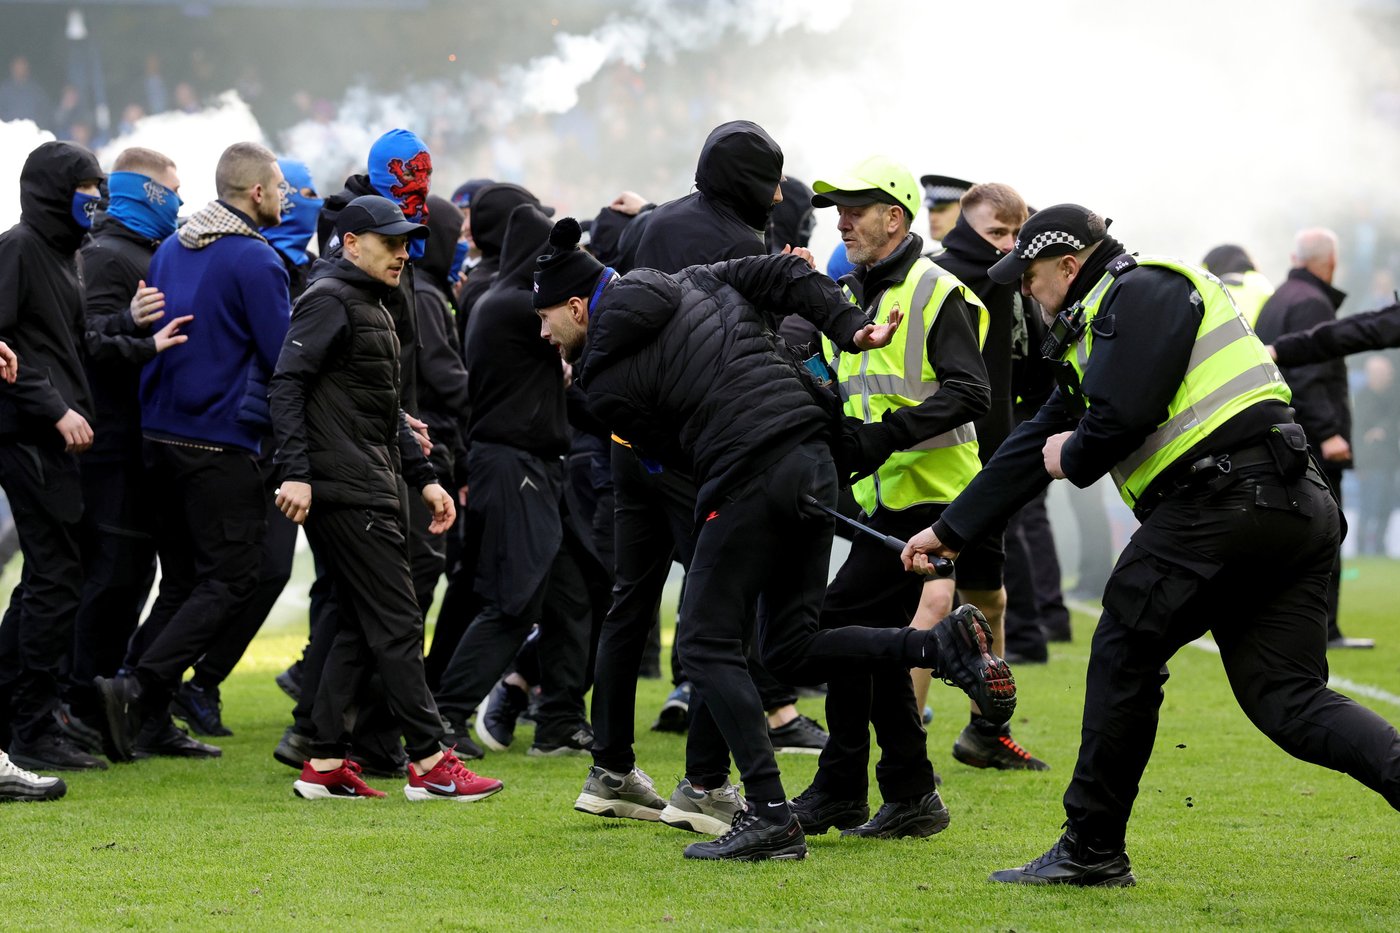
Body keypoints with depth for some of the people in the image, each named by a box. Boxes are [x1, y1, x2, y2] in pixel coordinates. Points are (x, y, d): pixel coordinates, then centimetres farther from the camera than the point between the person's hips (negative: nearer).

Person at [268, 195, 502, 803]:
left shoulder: (372, 307, 23)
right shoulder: (328, 301, -9)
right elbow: (286, 384, -18)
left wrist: (424, 478, 21)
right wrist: (296, 473, -25)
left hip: (375, 490, 10)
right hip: (346, 492, -10)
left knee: (362, 627, 9)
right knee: (396, 622, -8)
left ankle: (325, 764, 10)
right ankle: (429, 763, -6)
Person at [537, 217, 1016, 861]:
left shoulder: (605, 381, -2)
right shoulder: (693, 284, 17)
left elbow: (674, 453, 4)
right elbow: (788, 273, 12)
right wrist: (851, 329, 5)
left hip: (749, 482, -8)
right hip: (815, 462, 8)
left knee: (707, 645, 1)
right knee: (791, 650, 14)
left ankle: (769, 816, -8)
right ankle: (944, 645, -1)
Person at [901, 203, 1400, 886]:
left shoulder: (1142, 293, -2)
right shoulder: (1097, 330, 29)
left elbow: (1122, 414, -16)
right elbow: (1037, 442, 34)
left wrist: (1075, 458, 6)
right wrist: (951, 530, 37)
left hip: (1224, 493, -10)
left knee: (1125, 652, 3)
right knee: (1288, 700, 3)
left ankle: (1093, 849, 9)